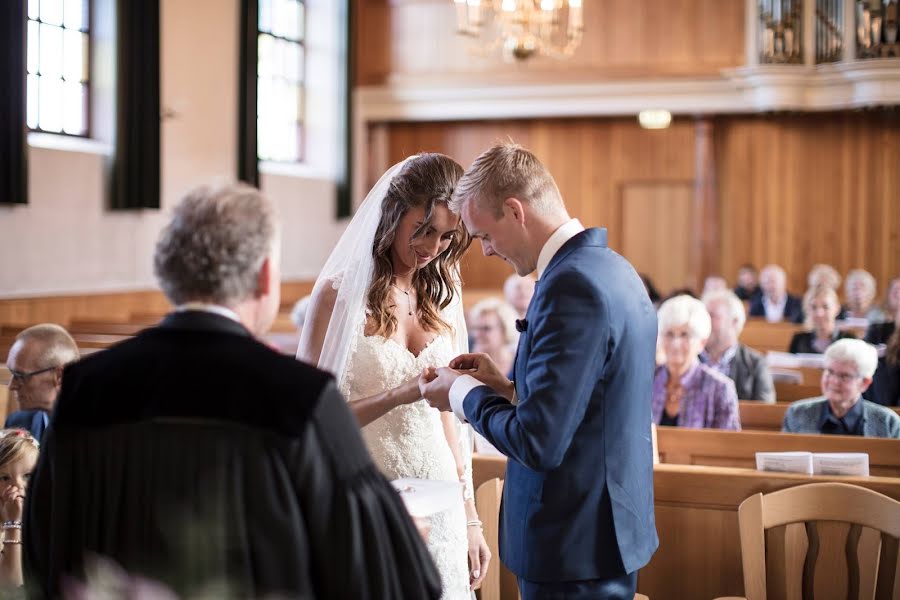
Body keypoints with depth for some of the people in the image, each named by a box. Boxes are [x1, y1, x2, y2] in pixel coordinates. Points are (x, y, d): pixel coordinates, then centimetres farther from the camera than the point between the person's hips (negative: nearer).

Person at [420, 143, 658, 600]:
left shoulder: (571, 286, -22)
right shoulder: (612, 268, 9)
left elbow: (538, 442, -25)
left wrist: (464, 393, -9)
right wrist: (507, 386, 8)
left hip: (574, 548, -9)